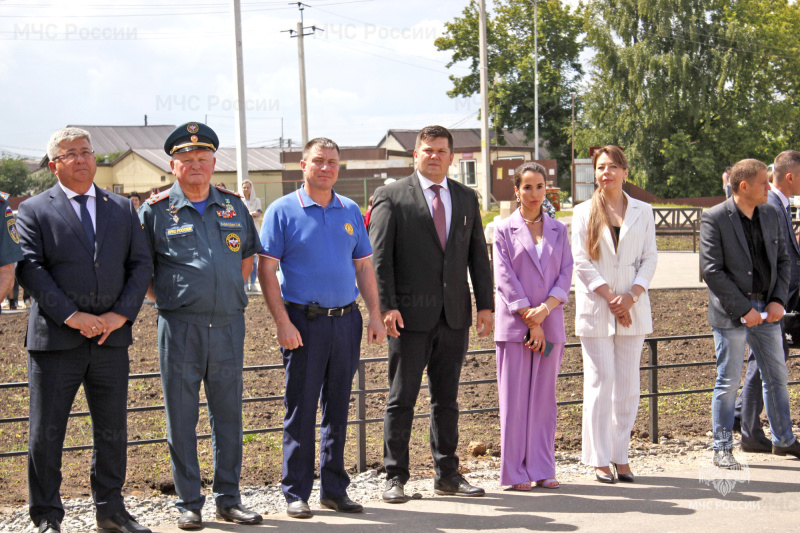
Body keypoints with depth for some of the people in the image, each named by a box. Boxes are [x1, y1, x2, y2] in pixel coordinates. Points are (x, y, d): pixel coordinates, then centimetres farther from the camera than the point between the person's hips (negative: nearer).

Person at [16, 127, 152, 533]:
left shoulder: (122, 208, 13)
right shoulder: (34, 210, 2)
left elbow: (141, 264, 7)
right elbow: (30, 269, -8)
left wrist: (121, 314, -8)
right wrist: (71, 315, -17)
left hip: (111, 338, 3)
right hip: (54, 339, -3)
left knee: (112, 431, 10)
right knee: (45, 434, 3)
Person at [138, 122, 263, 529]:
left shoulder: (233, 206, 10)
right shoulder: (156, 210, 0)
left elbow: (248, 253, 22)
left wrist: (232, 291, 12)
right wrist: (163, 297, -1)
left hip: (229, 325, 3)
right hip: (180, 327, -3)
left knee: (228, 414, 8)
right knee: (181, 417, 3)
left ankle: (228, 499, 19)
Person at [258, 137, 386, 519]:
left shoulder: (350, 211, 12)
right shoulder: (283, 210, -2)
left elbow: (364, 266, 15)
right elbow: (267, 271, -6)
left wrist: (375, 315, 6)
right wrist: (282, 322, -14)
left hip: (346, 320, 4)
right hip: (304, 322, -4)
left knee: (338, 408, 10)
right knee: (301, 409, 0)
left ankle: (335, 489, 20)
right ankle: (296, 493, 9)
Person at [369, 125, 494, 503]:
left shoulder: (466, 198, 13)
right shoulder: (391, 197, -1)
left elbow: (478, 256, 13)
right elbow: (379, 258, -6)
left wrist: (486, 305, 6)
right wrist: (386, 306, -14)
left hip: (455, 316, 4)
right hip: (410, 316, -4)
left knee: (447, 400, 12)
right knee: (401, 399, 2)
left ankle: (447, 475, 21)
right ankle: (395, 477, 10)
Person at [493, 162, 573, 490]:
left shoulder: (558, 230, 11)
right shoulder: (504, 230, 2)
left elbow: (566, 274, 4)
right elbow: (505, 278, -5)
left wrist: (545, 309, -12)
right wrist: (530, 319, -11)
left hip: (550, 324, 3)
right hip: (514, 324, -3)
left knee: (544, 398, 6)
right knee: (514, 399, -1)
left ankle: (542, 469, 13)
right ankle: (515, 472, 5)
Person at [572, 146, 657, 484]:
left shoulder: (642, 212, 10)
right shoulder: (584, 212, 5)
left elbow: (649, 258, 6)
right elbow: (582, 261, -2)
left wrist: (631, 295, -9)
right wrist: (610, 297, -11)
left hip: (632, 306, 2)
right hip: (596, 307, -2)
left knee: (628, 385, 3)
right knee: (600, 383, -4)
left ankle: (621, 456, 12)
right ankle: (599, 459, 2)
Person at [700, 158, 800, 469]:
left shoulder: (771, 215, 8)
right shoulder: (715, 219, -11)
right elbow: (712, 271, -15)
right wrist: (744, 309, -16)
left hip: (766, 311, 6)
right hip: (731, 314, -6)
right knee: (728, 382, 1)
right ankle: (722, 449, 12)